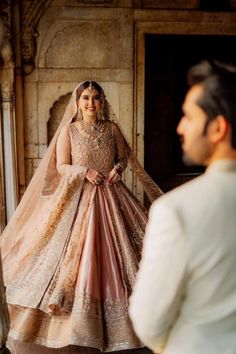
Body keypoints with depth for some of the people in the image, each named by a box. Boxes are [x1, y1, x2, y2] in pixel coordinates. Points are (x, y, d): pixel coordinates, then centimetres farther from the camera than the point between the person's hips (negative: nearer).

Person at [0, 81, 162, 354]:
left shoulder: (112, 129, 6)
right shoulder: (69, 130, 0)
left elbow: (124, 157, 15)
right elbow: (61, 167, -2)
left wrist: (118, 168, -6)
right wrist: (85, 171, -18)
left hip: (110, 197, 2)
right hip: (78, 198, -2)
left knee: (111, 251, 4)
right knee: (75, 252, -3)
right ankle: (76, 324, 11)